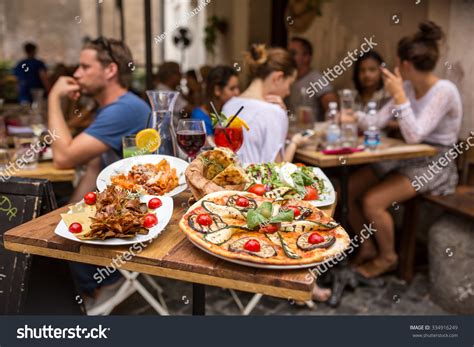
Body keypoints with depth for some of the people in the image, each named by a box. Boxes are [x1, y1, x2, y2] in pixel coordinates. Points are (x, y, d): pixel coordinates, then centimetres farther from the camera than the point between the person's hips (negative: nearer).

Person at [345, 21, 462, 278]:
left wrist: (398, 95, -27)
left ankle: (387, 257, 5)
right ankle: (368, 248, 13)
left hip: (434, 166, -7)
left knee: (372, 201, -25)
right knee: (346, 190, -6)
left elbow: (414, 136, -27)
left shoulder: (444, 91, -19)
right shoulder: (408, 87, 4)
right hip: (406, 159, 8)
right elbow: (378, 121, 5)